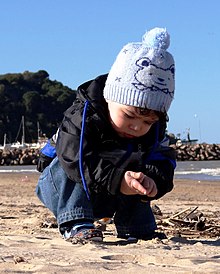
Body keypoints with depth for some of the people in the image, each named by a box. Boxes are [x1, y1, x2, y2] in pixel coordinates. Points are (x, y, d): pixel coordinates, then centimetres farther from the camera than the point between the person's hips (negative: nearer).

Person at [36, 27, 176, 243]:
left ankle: (139, 229, 0)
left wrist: (152, 181, -44)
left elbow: (163, 162, -19)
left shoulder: (153, 130, -12)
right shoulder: (82, 116, -31)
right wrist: (116, 179, -55)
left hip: (104, 200, 5)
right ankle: (75, 224, -36)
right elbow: (75, 158, -44)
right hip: (62, 188, -5)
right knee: (75, 168, -31)